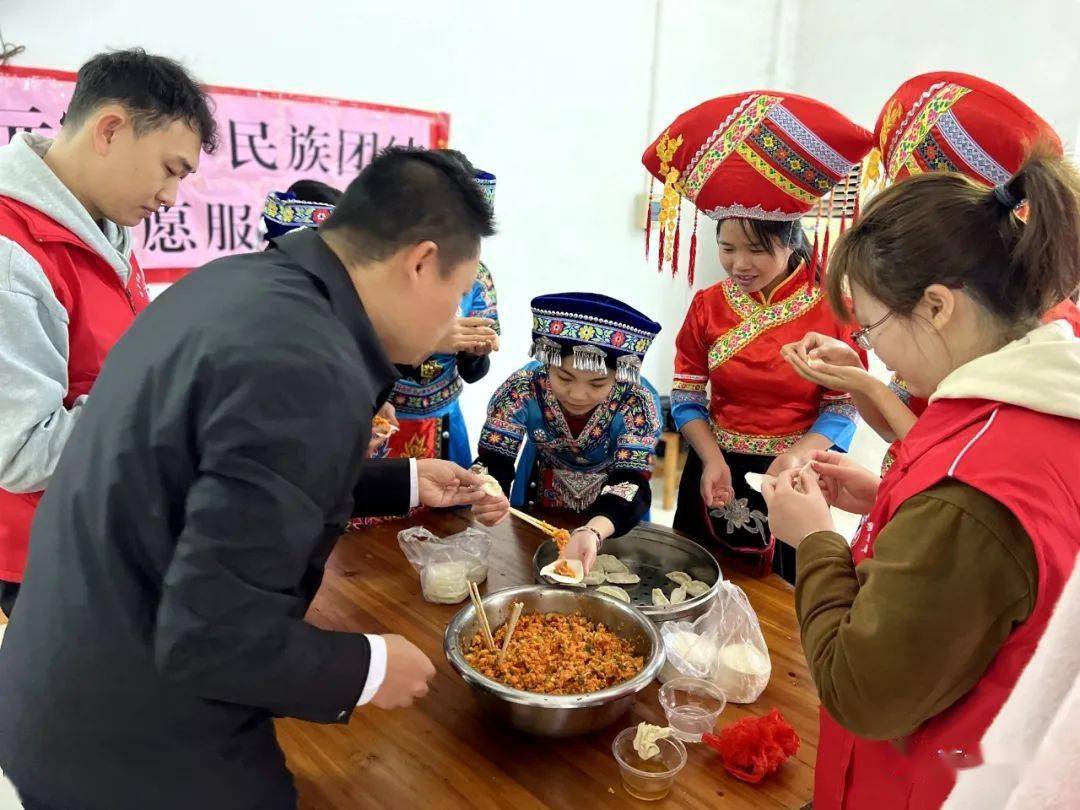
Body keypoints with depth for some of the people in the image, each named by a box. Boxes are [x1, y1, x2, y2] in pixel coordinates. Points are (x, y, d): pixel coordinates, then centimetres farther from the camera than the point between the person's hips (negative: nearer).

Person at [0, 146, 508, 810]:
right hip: (137, 750, -8)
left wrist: (406, 483, 13)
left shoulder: (238, 282, -2)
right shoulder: (308, 372, -31)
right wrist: (370, 669, -13)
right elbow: (213, 635, -29)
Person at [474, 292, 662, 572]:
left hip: (612, 523, 2)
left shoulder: (637, 402, -23)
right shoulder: (522, 389, -21)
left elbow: (630, 484, -28)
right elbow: (492, 465, -20)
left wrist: (592, 532, -47)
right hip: (540, 518, -1)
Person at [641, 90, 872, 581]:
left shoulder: (832, 308, -8)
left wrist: (796, 456, -24)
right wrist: (713, 461, -15)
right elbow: (687, 397, -1)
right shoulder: (708, 306, 1)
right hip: (716, 472, 3)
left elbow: (843, 408, -8)